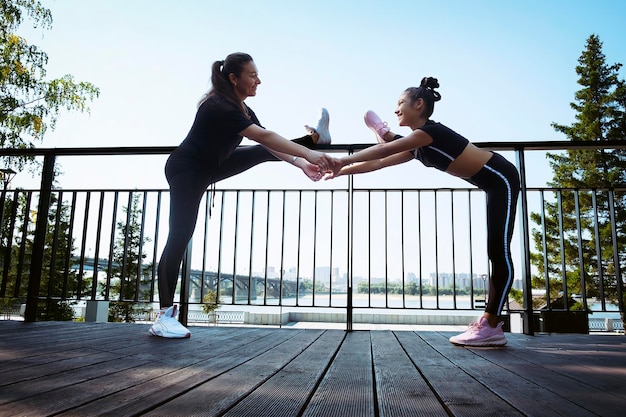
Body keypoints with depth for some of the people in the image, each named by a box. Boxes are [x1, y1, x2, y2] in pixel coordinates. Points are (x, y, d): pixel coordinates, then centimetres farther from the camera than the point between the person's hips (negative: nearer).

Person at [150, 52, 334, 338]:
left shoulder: (241, 108, 2)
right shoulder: (220, 106, -28)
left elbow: (267, 142, -2)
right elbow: (264, 136, -36)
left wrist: (300, 163, -13)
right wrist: (308, 155, -39)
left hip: (209, 167, 9)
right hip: (186, 172, -9)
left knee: (263, 153, 10)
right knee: (179, 238, -12)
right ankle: (164, 318, -9)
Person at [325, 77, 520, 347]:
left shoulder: (431, 131, -18)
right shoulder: (418, 148, 11)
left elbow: (384, 151, -25)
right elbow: (378, 163, 10)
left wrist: (342, 161, -23)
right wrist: (340, 172, 8)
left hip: (502, 179, -10)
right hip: (494, 184, 10)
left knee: (500, 252, -11)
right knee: (495, 252, 7)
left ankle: (491, 327, -8)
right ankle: (488, 322, 11)